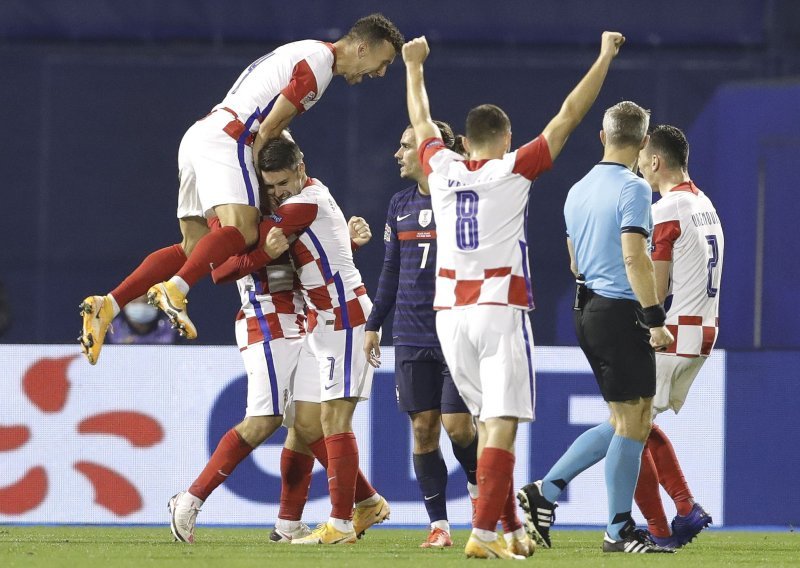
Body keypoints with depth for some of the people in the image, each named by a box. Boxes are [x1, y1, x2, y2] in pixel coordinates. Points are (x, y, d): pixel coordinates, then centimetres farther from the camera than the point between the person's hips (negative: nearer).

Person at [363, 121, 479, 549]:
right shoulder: (400, 205, 11)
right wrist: (374, 324, 16)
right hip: (411, 337, 5)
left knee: (456, 422, -9)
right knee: (423, 428, 1)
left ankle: (478, 483, 21)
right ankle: (438, 524, 5)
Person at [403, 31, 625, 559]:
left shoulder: (443, 170, 7)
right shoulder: (513, 170, -3)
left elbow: (422, 120, 26)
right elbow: (568, 117, 1)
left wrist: (414, 65, 42)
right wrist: (605, 57, 10)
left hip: (450, 313, 5)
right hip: (500, 311, -5)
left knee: (488, 422, 13)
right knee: (502, 425, -9)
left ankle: (513, 529, 16)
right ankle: (484, 533, -19)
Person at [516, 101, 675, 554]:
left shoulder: (579, 190, 14)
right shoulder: (633, 188, -12)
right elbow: (634, 257, -20)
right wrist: (655, 319, -19)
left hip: (587, 310, 9)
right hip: (621, 311, -8)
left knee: (625, 422, 14)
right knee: (632, 423, -3)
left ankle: (544, 492, 9)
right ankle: (620, 531, -1)